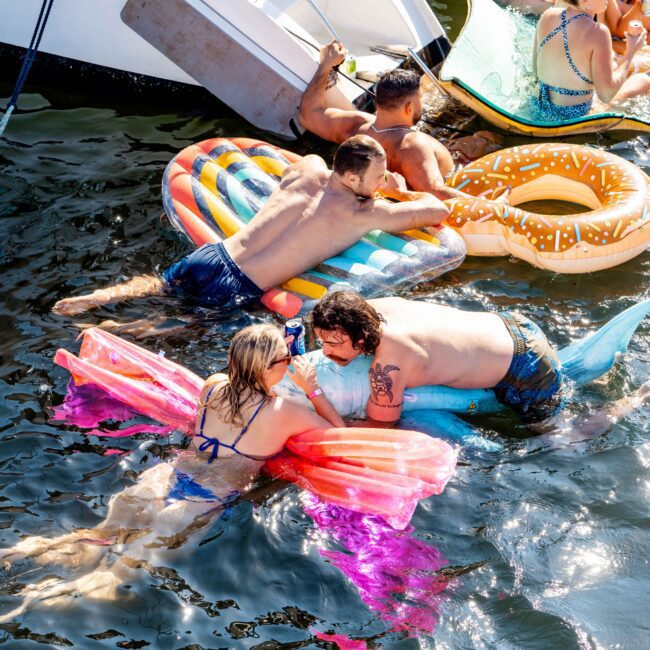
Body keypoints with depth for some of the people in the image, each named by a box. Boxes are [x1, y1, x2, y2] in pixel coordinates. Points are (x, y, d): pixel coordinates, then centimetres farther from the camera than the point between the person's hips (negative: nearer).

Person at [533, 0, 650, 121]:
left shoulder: (547, 16, -7)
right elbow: (606, 95, -20)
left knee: (613, 66, 28)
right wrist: (631, 51, -10)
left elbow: (535, 69, 4)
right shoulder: (597, 32, -25)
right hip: (575, 115, -6)